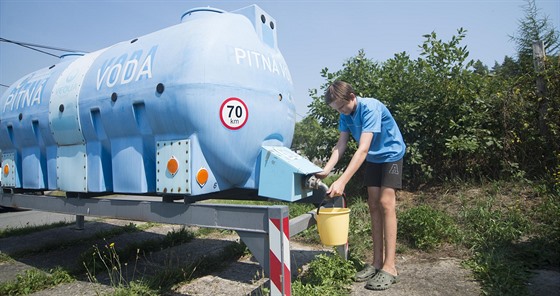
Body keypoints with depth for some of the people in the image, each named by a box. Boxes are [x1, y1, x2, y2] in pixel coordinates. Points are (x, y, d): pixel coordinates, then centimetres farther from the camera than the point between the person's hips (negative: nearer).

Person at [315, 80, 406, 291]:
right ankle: (377, 262, 7)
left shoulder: (370, 108, -31)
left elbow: (363, 149, -39)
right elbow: (341, 145, -11)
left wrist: (342, 181, -47)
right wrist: (326, 170, -27)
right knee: (373, 206, 2)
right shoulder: (345, 115, -7)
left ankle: (390, 267, -12)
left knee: (386, 203, -15)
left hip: (391, 155, -7)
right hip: (373, 159, 7)